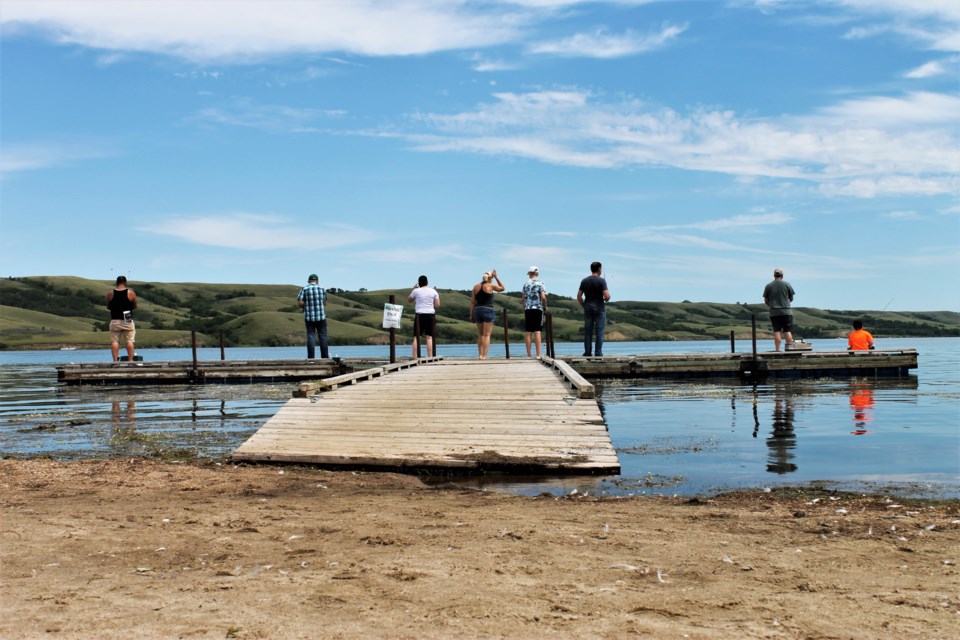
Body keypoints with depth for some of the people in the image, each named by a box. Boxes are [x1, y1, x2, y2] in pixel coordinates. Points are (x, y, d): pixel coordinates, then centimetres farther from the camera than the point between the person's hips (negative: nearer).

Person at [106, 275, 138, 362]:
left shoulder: (110, 294, 0)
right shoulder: (131, 293, -4)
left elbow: (108, 307, 10)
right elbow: (134, 306, 5)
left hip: (115, 321, 1)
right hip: (128, 321, -1)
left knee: (114, 341, 4)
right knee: (129, 341, 2)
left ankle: (115, 361, -2)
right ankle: (130, 360, -2)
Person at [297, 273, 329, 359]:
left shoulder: (304, 289, -3)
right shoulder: (321, 288, 2)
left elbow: (300, 303, -11)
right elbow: (325, 302, 8)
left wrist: (305, 307, 8)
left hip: (309, 317, -1)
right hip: (321, 316, 1)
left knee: (311, 336, 2)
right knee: (323, 336, 6)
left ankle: (311, 357, -2)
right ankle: (325, 357, 6)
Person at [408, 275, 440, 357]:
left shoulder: (416, 291, 0)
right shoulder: (433, 291, 5)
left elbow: (409, 300, 16)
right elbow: (438, 305, 3)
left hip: (419, 315, -1)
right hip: (430, 315, 1)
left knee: (416, 337, 1)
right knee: (429, 337, 1)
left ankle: (414, 358, -5)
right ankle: (430, 357, -5)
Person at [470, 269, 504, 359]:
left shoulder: (476, 286, 8)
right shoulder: (490, 286, -5)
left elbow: (472, 302, 7)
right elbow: (502, 288, 12)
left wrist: (471, 314, 12)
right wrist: (496, 277, 13)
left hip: (477, 310, 5)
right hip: (488, 311, -5)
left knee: (480, 335, 15)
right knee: (487, 335, -3)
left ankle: (480, 355, 11)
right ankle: (484, 355, -10)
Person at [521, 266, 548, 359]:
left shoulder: (526, 284, 9)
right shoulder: (540, 284, 0)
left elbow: (523, 298, 9)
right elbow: (543, 297, -11)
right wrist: (545, 307, 4)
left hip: (528, 309, 2)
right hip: (538, 309, -2)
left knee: (528, 332, 4)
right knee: (537, 332, -3)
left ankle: (528, 355, 4)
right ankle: (538, 355, -8)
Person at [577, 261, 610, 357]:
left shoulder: (584, 281, 5)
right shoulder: (601, 281, -8)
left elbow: (579, 296, 4)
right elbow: (607, 296, -15)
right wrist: (606, 300, 7)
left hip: (587, 308, 4)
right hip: (599, 308, -4)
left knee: (588, 331, 6)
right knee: (599, 331, 1)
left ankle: (587, 352, 5)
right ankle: (598, 353, -1)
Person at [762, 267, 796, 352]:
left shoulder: (768, 286, 3)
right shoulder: (786, 284, 0)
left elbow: (766, 301, 7)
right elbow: (791, 298, 8)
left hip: (774, 313, 1)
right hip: (786, 311, -1)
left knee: (776, 331, 0)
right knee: (788, 331, 2)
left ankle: (777, 350, -4)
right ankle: (789, 347, -6)